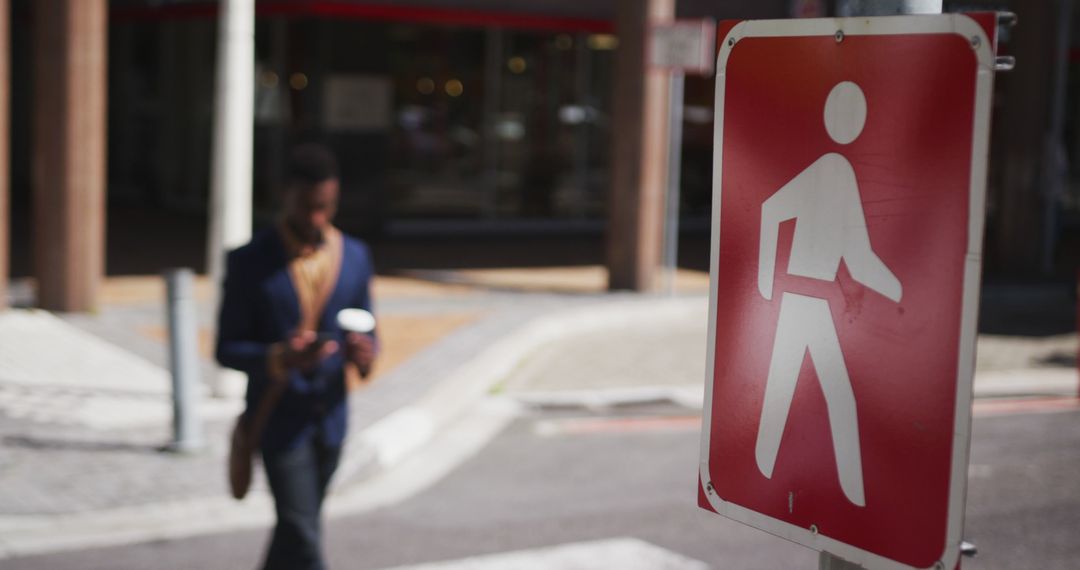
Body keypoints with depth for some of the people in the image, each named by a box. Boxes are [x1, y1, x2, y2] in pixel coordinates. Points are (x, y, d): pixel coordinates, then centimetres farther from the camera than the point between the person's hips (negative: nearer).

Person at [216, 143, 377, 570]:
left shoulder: (355, 257, 3)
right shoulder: (250, 262, -10)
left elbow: (366, 333, 9)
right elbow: (227, 350, -8)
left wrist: (364, 355, -16)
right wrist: (279, 359, -28)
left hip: (330, 420, 4)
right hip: (278, 419, -4)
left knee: (293, 531, 18)